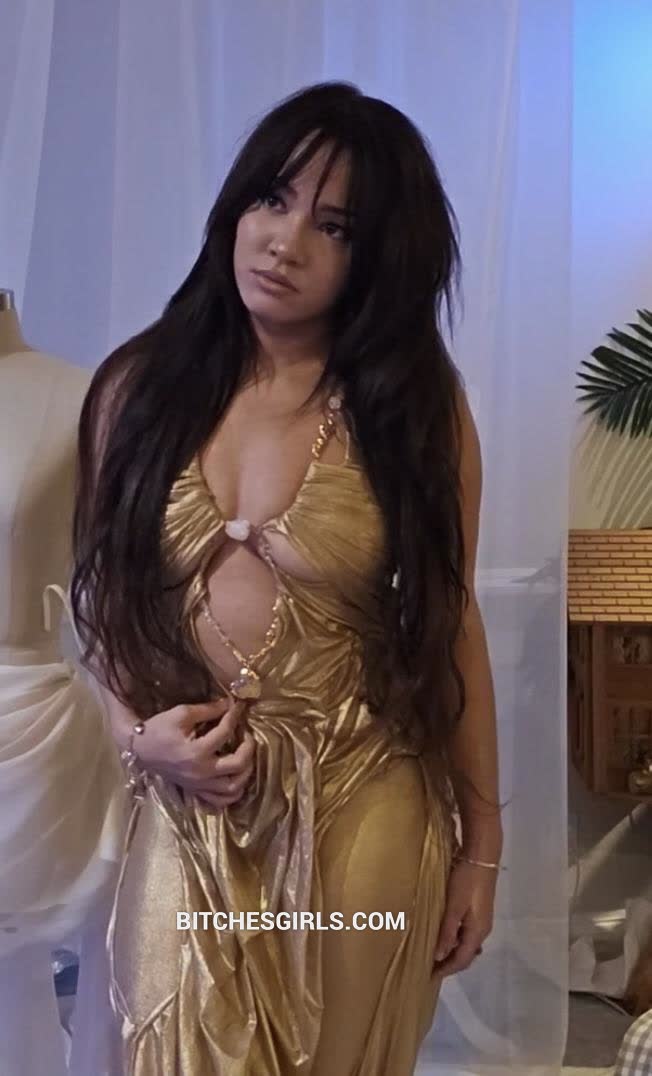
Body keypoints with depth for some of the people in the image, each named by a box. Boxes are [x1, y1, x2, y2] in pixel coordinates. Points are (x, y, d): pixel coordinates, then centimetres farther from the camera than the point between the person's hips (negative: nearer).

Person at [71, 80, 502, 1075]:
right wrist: (138, 733, -10)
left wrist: (480, 842, 0)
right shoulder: (141, 385, -2)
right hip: (187, 815, 2)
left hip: (362, 815, -1)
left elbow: (450, 627, -3)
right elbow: (102, 593, 6)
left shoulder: (418, 406, -7)